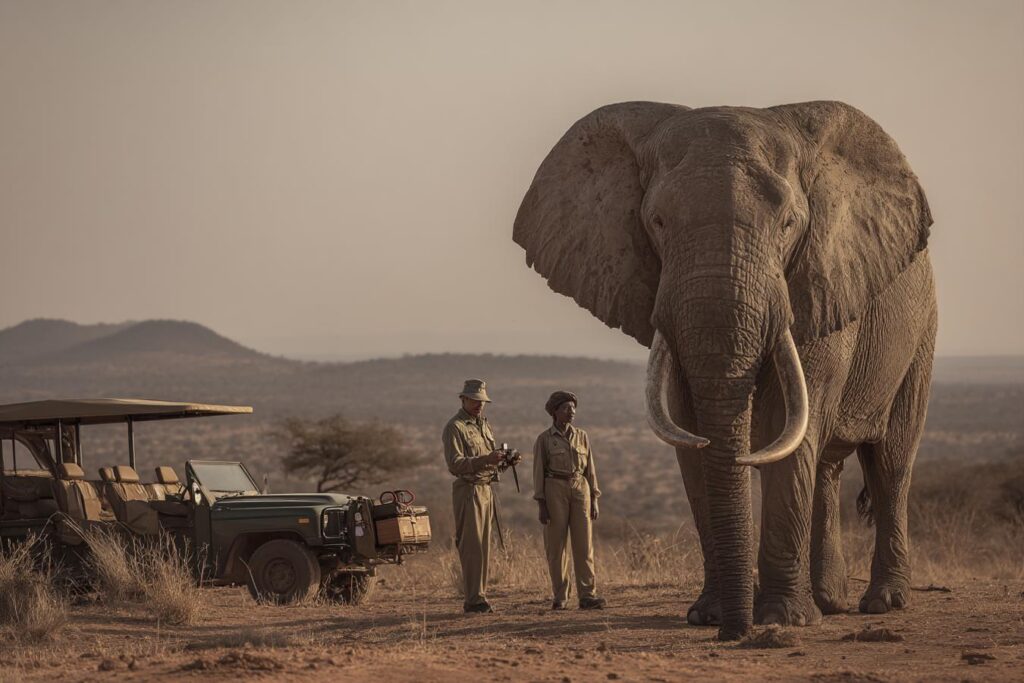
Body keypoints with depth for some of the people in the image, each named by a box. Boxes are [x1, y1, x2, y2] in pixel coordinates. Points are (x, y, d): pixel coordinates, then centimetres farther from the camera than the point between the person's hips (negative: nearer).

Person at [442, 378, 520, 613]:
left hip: (486, 490, 8)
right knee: (472, 547, -10)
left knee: (482, 547, 9)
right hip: (468, 490, -8)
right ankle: (474, 600, -10)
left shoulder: (484, 425, 18)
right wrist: (485, 459, -29)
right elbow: (455, 464, -19)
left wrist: (507, 461, 4)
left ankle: (479, 595, 13)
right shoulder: (454, 427, -8)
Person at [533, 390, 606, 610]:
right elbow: (539, 472, -2)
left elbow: (589, 469, 10)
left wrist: (594, 501, 4)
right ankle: (559, 598, 7)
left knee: (583, 543, -5)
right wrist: (541, 505, -9)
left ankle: (587, 596, -6)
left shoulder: (581, 436, 9)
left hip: (580, 491, 3)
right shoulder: (544, 439, 0)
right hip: (555, 491, -3)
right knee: (556, 544, -1)